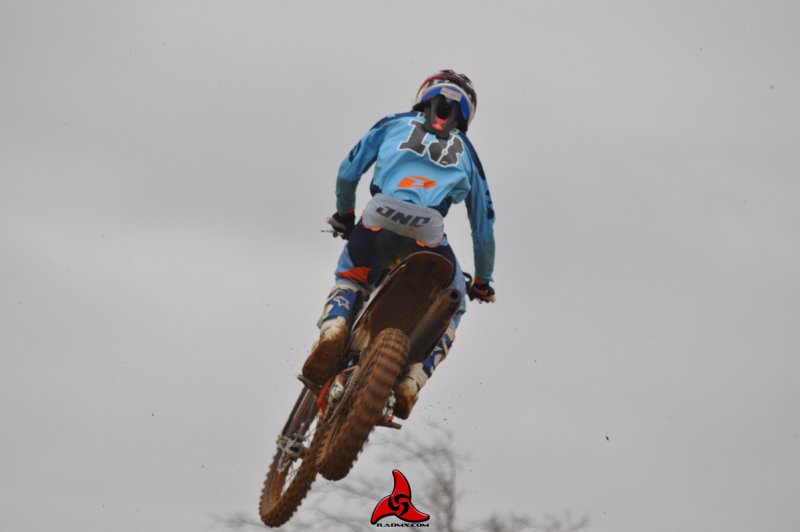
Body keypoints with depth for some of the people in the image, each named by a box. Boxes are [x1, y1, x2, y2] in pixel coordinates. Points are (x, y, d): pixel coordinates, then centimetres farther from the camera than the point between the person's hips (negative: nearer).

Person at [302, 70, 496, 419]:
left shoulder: (394, 125, 26)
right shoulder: (466, 154, 29)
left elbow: (348, 173, 21)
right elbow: (483, 231, 31)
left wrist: (344, 213, 40)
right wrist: (483, 282, 45)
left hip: (377, 223, 0)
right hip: (427, 238, 0)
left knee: (348, 282, 27)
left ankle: (333, 329, -8)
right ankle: (411, 382, 0)